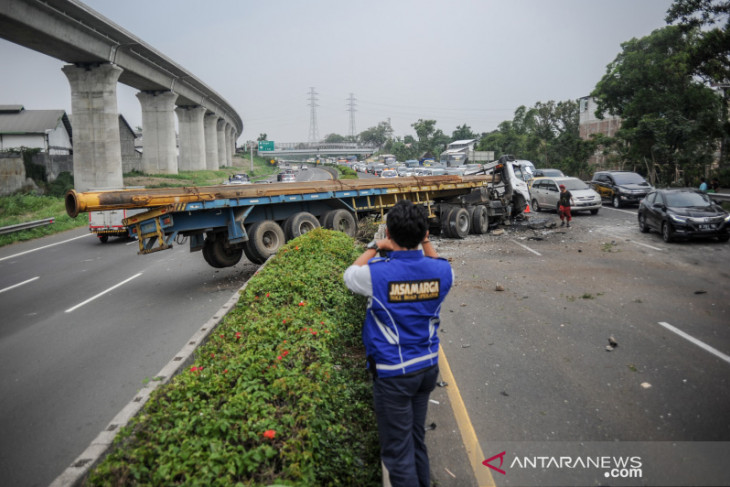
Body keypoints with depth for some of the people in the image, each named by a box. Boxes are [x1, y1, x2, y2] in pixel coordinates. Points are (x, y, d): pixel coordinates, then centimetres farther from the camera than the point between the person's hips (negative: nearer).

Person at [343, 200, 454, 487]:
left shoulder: (377, 272, -21)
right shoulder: (442, 270, -10)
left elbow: (349, 275, 3)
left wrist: (374, 248, 10)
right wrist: (426, 242, 17)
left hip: (393, 373, -5)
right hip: (428, 367, 5)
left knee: (398, 450, 8)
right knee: (417, 439, 23)